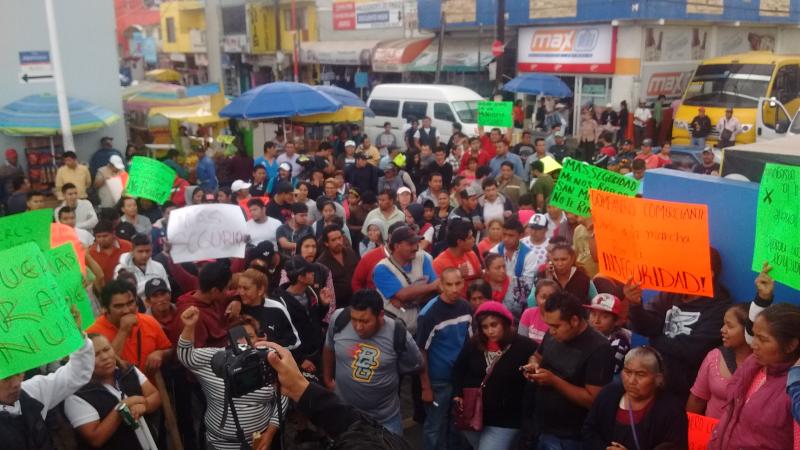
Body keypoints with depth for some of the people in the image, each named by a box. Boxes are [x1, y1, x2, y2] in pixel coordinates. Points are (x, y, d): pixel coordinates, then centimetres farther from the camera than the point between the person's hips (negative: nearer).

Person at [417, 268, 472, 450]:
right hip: (438, 381, -5)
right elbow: (421, 351, -15)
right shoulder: (429, 313, -18)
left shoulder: (466, 307, -2)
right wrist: (426, 386, -14)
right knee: (435, 427, 8)